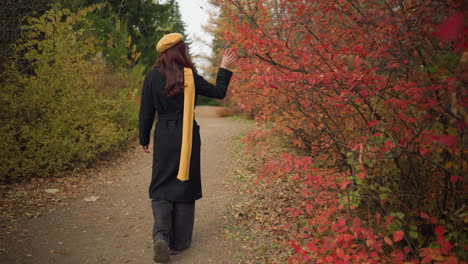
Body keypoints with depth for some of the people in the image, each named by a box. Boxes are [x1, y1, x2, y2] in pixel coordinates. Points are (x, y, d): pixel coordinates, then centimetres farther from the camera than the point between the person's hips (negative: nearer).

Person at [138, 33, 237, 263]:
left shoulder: (152, 77, -1)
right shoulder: (190, 76, -4)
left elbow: (146, 112, 2)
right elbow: (219, 92, 5)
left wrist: (144, 139, 13)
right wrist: (224, 68, 16)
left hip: (163, 136, 1)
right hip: (187, 137, -1)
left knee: (161, 186, 11)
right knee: (184, 186, 10)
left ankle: (161, 236, -9)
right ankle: (179, 241, 19)